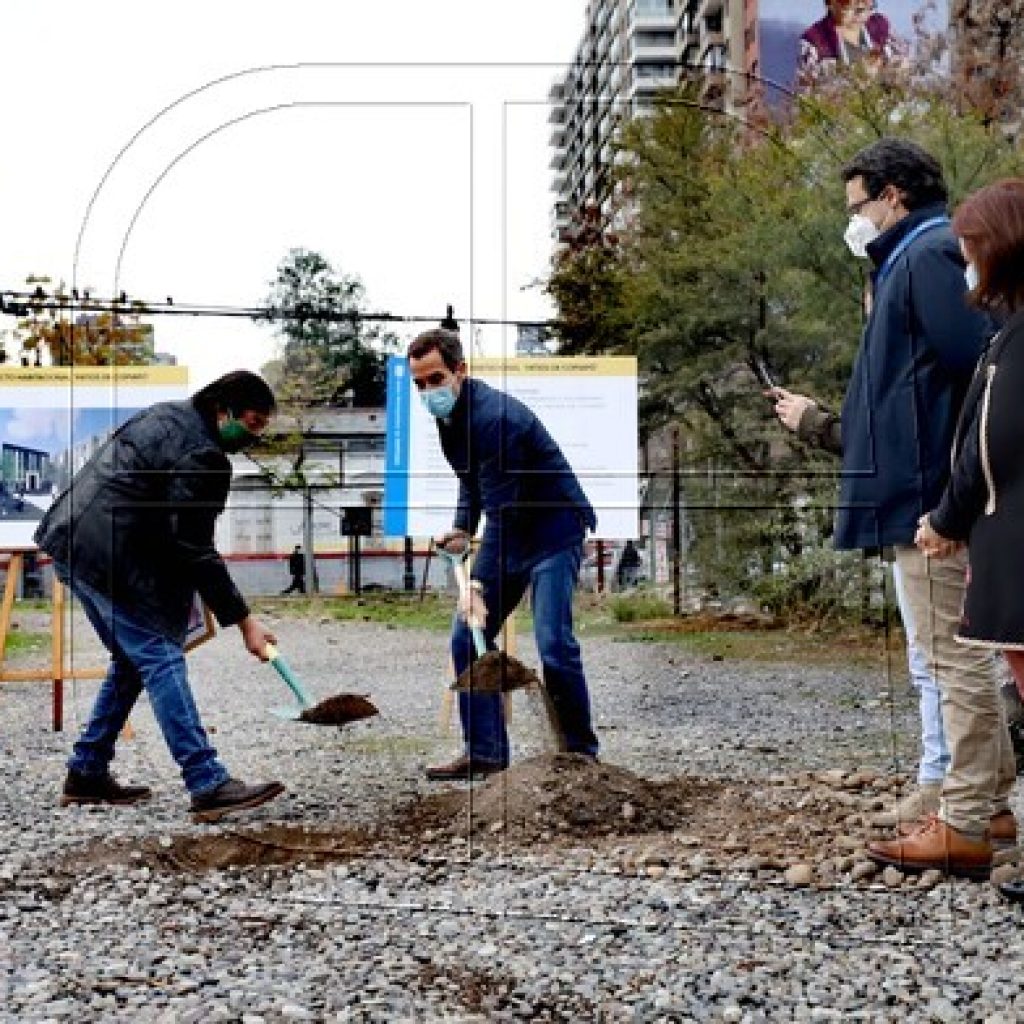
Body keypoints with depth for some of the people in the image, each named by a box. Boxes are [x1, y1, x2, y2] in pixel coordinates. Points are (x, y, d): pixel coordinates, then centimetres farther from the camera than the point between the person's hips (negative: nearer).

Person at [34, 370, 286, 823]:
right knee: (161, 661, -11)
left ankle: (86, 774, 22)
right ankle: (208, 785, -14)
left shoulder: (168, 414, 16)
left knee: (131, 661, 17)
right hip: (111, 559, -10)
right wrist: (243, 620, -14)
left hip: (72, 543, 10)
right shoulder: (200, 456, -15)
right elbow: (195, 550, -16)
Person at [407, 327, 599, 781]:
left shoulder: (494, 416, -27)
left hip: (554, 526, -9)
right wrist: (463, 527, 7)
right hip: (509, 529, 9)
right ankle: (484, 751, 8)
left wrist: (479, 584, -32)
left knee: (553, 644, -17)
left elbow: (502, 510, -30)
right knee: (466, 637, 2)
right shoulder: (448, 416, 3)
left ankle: (581, 754, -2)